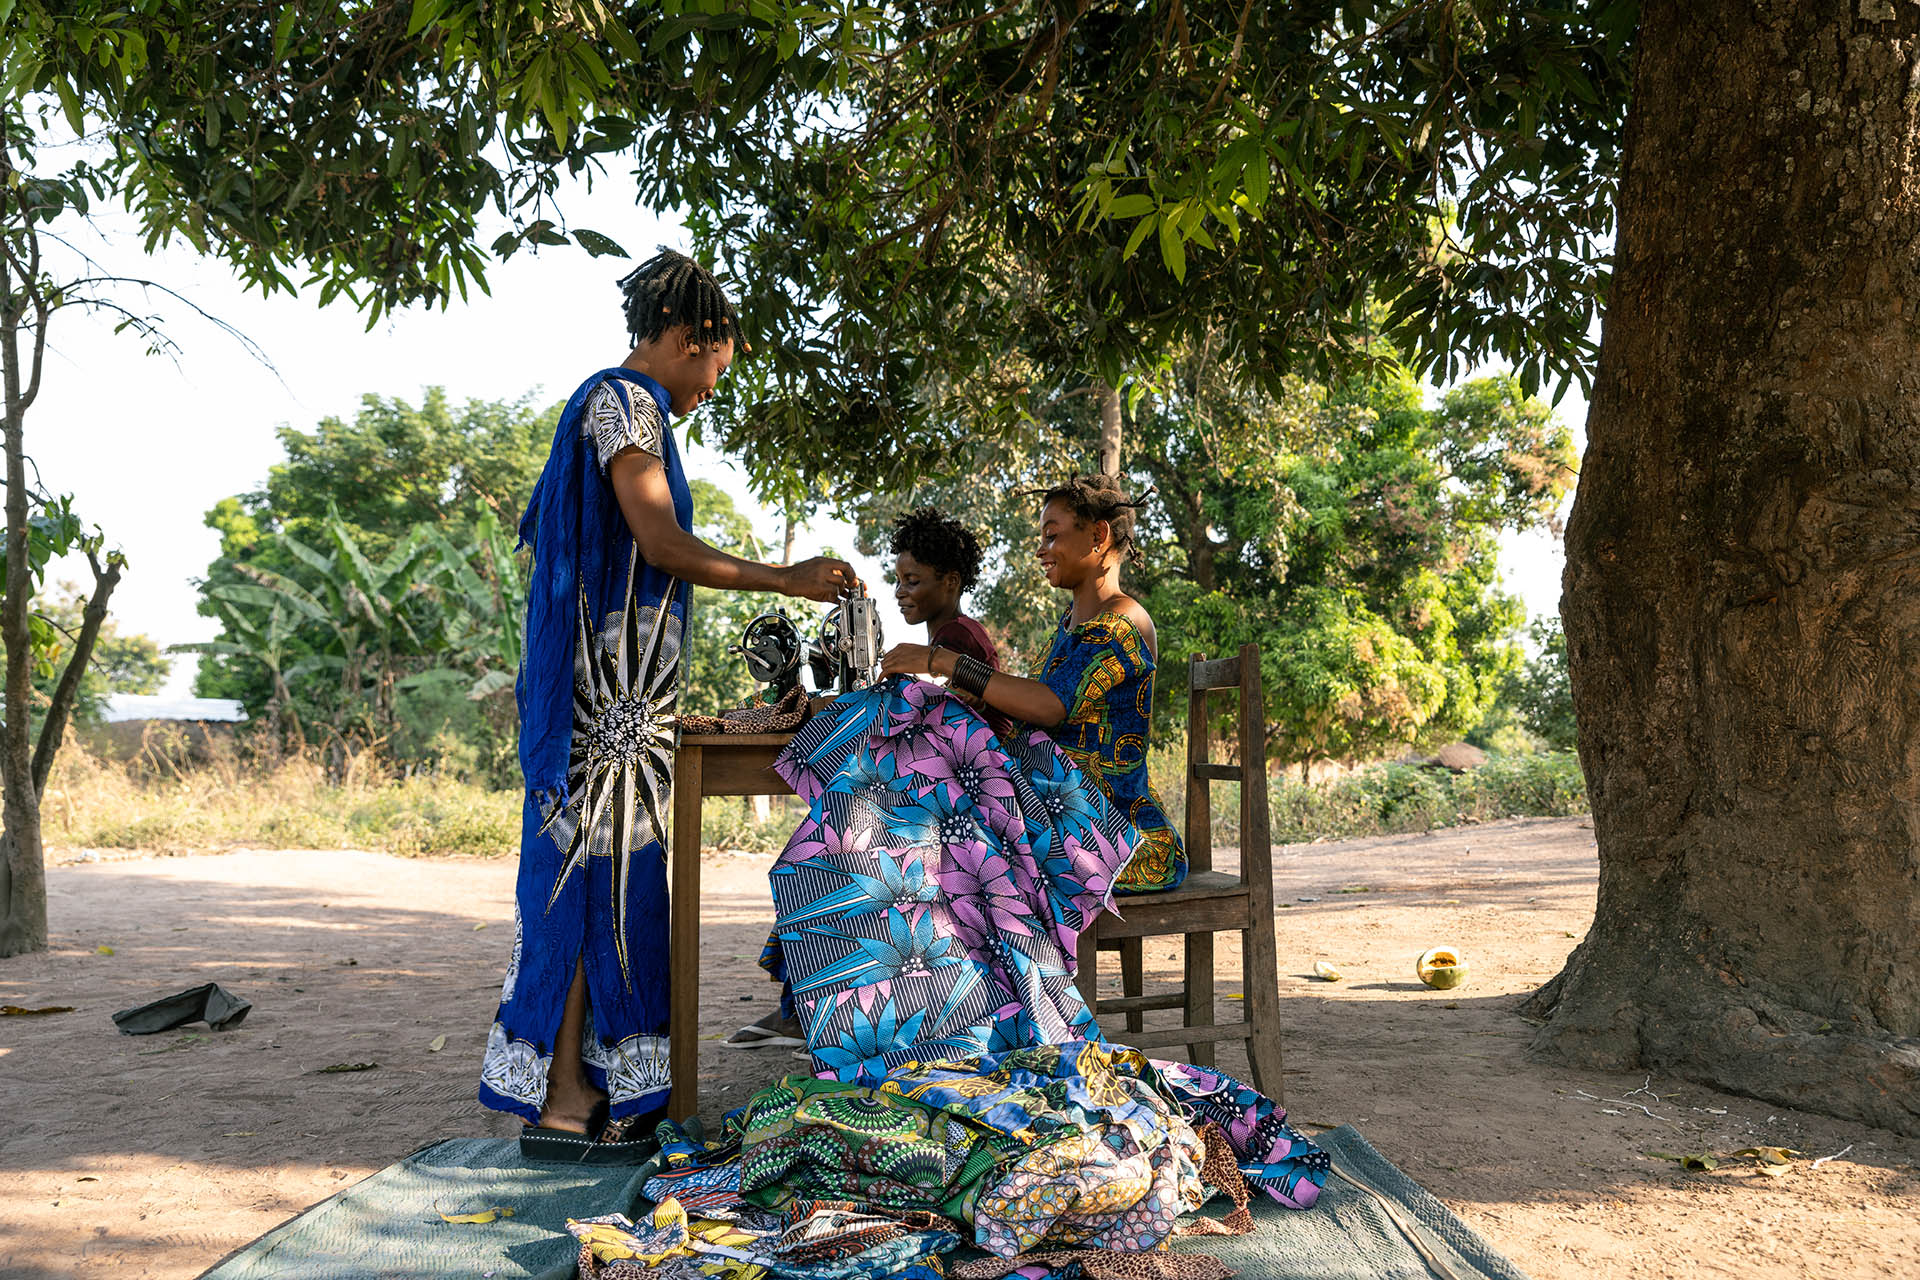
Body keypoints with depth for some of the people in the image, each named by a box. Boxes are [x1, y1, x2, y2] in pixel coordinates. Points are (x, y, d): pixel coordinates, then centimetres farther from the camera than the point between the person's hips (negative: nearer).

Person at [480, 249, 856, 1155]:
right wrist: (785, 579, -12)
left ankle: (581, 1086, 14)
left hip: (616, 687, 10)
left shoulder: (615, 404, 23)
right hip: (608, 681, -10)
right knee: (596, 862, -9)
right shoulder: (625, 401, -8)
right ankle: (561, 1103, -5)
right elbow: (662, 546, -17)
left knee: (604, 867, 9)